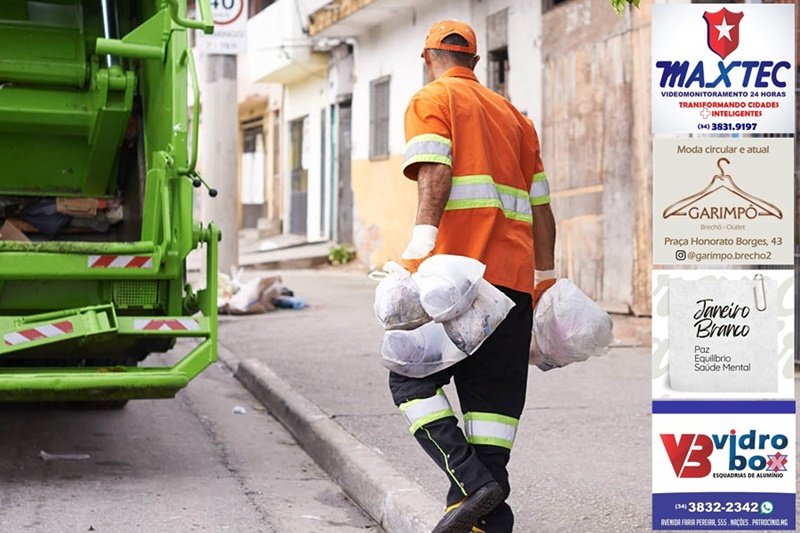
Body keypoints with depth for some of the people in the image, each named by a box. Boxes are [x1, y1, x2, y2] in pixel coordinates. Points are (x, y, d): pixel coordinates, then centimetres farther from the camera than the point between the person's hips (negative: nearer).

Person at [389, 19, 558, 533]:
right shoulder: (513, 114, 24)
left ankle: (473, 482, -13)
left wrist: (421, 246, -21)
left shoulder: (432, 100, 6)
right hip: (513, 274, 6)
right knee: (493, 394, 7)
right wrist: (546, 277, 26)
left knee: (412, 379, 4)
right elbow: (541, 207, 22)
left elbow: (435, 175, -12)